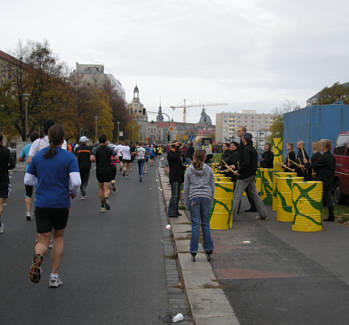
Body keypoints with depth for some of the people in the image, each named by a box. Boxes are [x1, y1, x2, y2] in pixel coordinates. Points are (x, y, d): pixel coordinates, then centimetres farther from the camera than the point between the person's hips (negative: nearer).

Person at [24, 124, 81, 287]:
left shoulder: (38, 156, 2)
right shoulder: (69, 157, -9)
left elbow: (27, 180, 7)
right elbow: (76, 182, -18)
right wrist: (73, 192, 4)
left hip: (41, 204, 2)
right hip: (61, 204, -1)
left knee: (43, 241, 7)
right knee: (58, 237, 19)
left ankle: (38, 257, -29)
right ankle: (54, 276, 20)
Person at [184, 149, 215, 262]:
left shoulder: (189, 170, 1)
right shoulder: (209, 170, 5)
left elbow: (186, 188, 2)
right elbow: (212, 187, 7)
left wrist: (186, 203, 8)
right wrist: (211, 200, 16)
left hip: (194, 198, -1)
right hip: (206, 197, 1)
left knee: (195, 224, 1)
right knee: (206, 224, 9)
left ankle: (194, 252, 1)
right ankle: (208, 250, 11)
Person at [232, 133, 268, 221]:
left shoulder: (246, 149, -15)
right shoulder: (253, 149, 14)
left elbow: (246, 163, -25)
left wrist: (238, 171, -16)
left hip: (245, 176, -9)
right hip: (252, 175, 9)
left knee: (236, 195, -4)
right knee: (254, 194, 13)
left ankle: (232, 215, -3)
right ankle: (263, 214, 14)